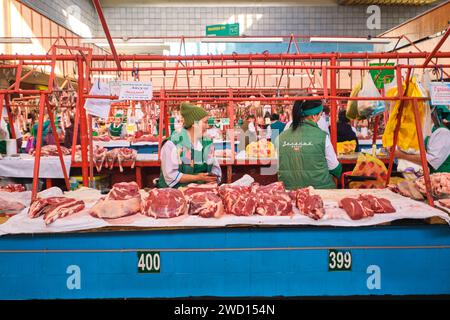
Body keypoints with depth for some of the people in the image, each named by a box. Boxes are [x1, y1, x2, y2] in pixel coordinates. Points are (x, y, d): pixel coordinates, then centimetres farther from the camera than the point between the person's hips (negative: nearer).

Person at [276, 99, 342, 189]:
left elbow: (279, 167, 6)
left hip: (290, 189, 3)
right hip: (320, 188, -3)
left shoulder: (281, 138, -3)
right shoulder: (322, 137, -10)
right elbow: (334, 167, 0)